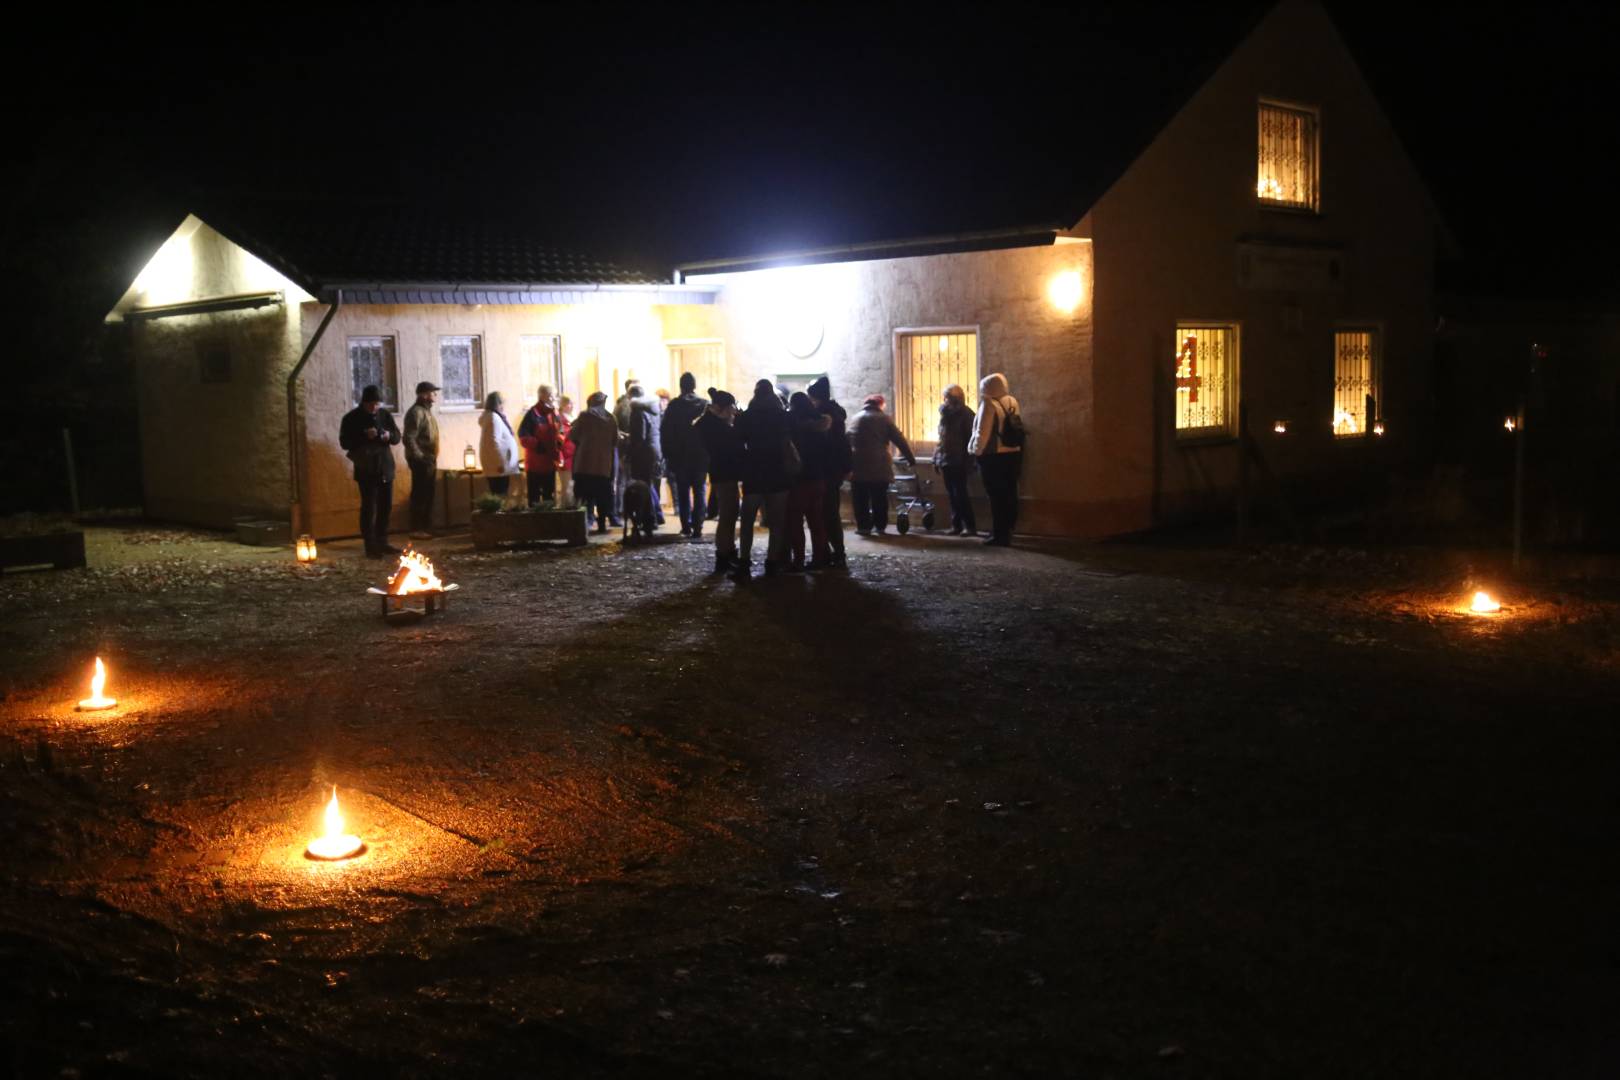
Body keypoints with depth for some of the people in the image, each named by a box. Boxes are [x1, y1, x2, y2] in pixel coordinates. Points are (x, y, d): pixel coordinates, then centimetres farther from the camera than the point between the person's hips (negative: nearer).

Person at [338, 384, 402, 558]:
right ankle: (370, 546, -3)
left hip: (385, 467, 5)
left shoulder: (384, 414, 8)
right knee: (369, 507, -6)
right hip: (366, 470, -5)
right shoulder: (352, 418, -5)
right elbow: (344, 442, -9)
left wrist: (389, 436, -12)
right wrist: (364, 436, -22)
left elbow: (397, 436, 11)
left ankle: (382, 542, 21)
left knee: (386, 506, 10)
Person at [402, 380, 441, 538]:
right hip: (421, 461, -10)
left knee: (428, 495, 13)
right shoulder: (416, 412, -14)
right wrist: (420, 458, -20)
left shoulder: (426, 411, 16)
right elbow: (409, 439, -21)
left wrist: (432, 459, 17)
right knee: (420, 495, -6)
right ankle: (416, 530, -3)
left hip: (430, 460, 10)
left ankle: (426, 528, 19)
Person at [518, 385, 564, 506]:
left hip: (550, 461, 7)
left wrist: (559, 440, -2)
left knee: (550, 494, 14)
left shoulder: (554, 413, 11)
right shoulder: (532, 414, -12)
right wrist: (537, 445, -27)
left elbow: (558, 433, 20)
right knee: (534, 495, -3)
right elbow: (523, 436, -17)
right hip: (536, 461, -7)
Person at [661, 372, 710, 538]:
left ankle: (686, 526, 8)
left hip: (680, 456, 0)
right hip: (701, 456, 0)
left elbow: (664, 431, -5)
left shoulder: (674, 406, -5)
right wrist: (709, 453, 2)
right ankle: (697, 527, -2)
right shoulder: (705, 405, -5)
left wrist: (668, 455, 3)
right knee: (699, 491, 5)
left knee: (683, 492, 10)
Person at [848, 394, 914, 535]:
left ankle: (863, 526, 3)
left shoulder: (855, 419, 13)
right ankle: (880, 526, 12)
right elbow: (900, 440, 4)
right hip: (880, 465, -1)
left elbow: (848, 442, 12)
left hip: (858, 465, 1)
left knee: (861, 499, 5)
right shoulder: (883, 418, 6)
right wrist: (911, 459, 9)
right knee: (880, 498, 9)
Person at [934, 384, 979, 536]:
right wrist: (936, 459, 14)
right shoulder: (945, 413, 14)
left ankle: (970, 527, -5)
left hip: (958, 461, -7)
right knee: (952, 495, 9)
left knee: (960, 494, -9)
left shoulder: (965, 414, -6)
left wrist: (967, 460, -15)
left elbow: (970, 437, -10)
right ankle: (956, 525, 13)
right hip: (946, 461, 7)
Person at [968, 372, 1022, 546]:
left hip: (993, 457, -7)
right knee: (1009, 495, 11)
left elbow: (982, 432, -15)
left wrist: (976, 452, -3)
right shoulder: (1012, 402, 6)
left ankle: (999, 536, 0)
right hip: (1013, 454, 7)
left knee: (996, 496, -2)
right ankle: (1007, 533, 18)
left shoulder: (989, 404, -14)